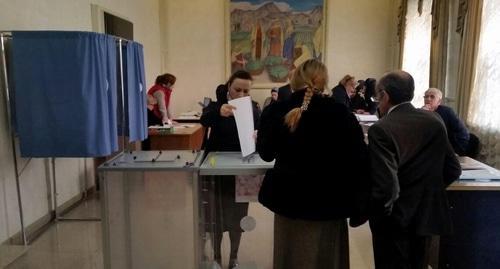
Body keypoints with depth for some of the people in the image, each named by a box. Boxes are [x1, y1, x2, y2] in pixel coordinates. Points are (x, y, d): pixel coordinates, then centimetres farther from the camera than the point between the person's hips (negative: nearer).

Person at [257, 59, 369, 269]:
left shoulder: (274, 112, -8)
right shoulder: (340, 114, -15)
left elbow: (266, 153, 8)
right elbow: (359, 161, -13)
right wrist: (353, 199, 2)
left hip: (288, 201, 2)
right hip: (327, 203, -2)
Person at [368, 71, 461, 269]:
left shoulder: (381, 129, -21)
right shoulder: (434, 121, -2)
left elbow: (385, 186, -28)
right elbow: (453, 169, 3)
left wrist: (380, 215, -10)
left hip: (394, 220, -6)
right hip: (428, 214, 6)